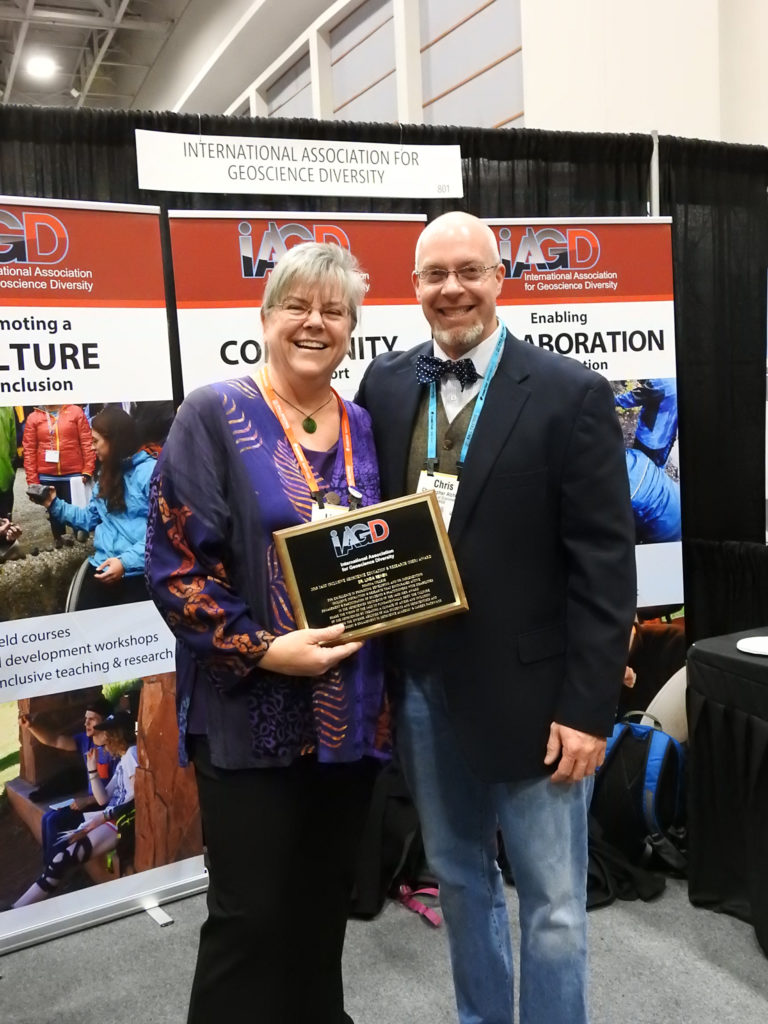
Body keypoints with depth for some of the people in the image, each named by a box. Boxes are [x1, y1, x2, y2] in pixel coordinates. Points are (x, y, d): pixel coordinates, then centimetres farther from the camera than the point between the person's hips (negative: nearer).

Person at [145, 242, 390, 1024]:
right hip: (251, 713, -5)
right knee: (250, 915, 5)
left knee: (325, 905, 18)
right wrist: (263, 650, -18)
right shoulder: (214, 415, -6)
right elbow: (172, 563, -11)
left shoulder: (363, 428, 9)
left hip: (351, 713, 5)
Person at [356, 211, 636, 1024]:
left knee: (553, 908, 11)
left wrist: (587, 707, -13)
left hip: (530, 691, -4)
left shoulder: (571, 395, -8)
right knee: (459, 883, 21)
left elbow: (603, 566, -10)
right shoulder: (384, 387, 3)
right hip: (422, 687, 4)